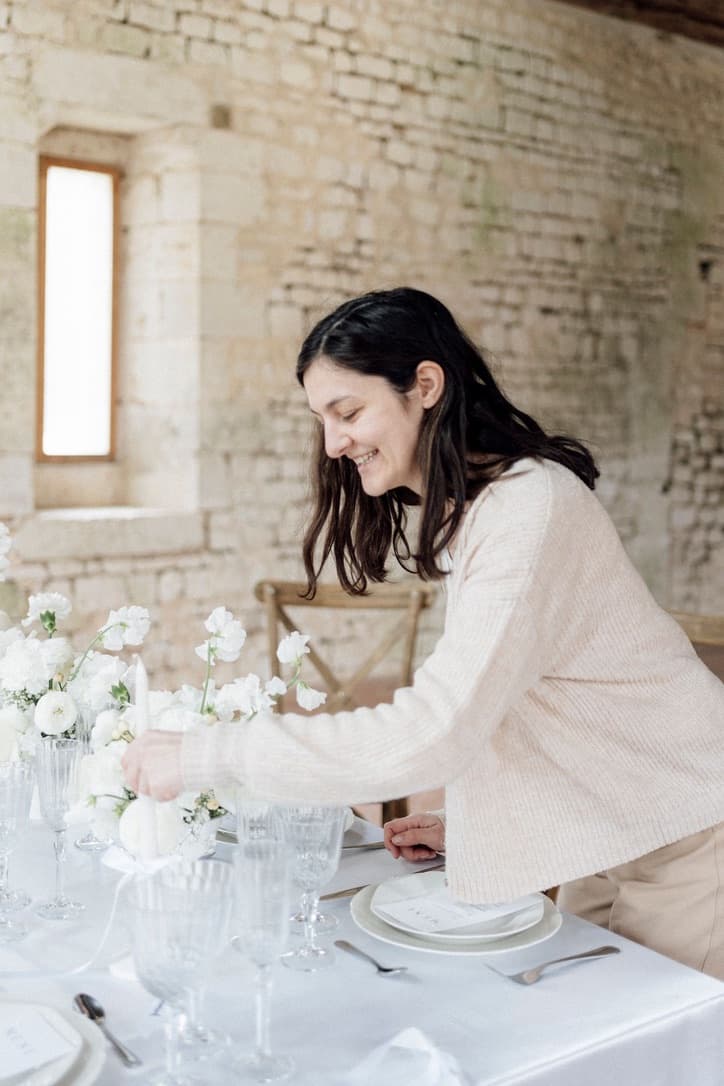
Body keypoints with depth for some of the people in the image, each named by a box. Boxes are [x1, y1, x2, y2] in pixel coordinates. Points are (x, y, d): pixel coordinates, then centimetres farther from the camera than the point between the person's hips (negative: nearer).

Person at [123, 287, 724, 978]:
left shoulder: (530, 507, -26)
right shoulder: (459, 512, 5)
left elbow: (433, 734, -35)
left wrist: (208, 756, -31)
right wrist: (469, 823, 0)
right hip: (607, 844, 8)